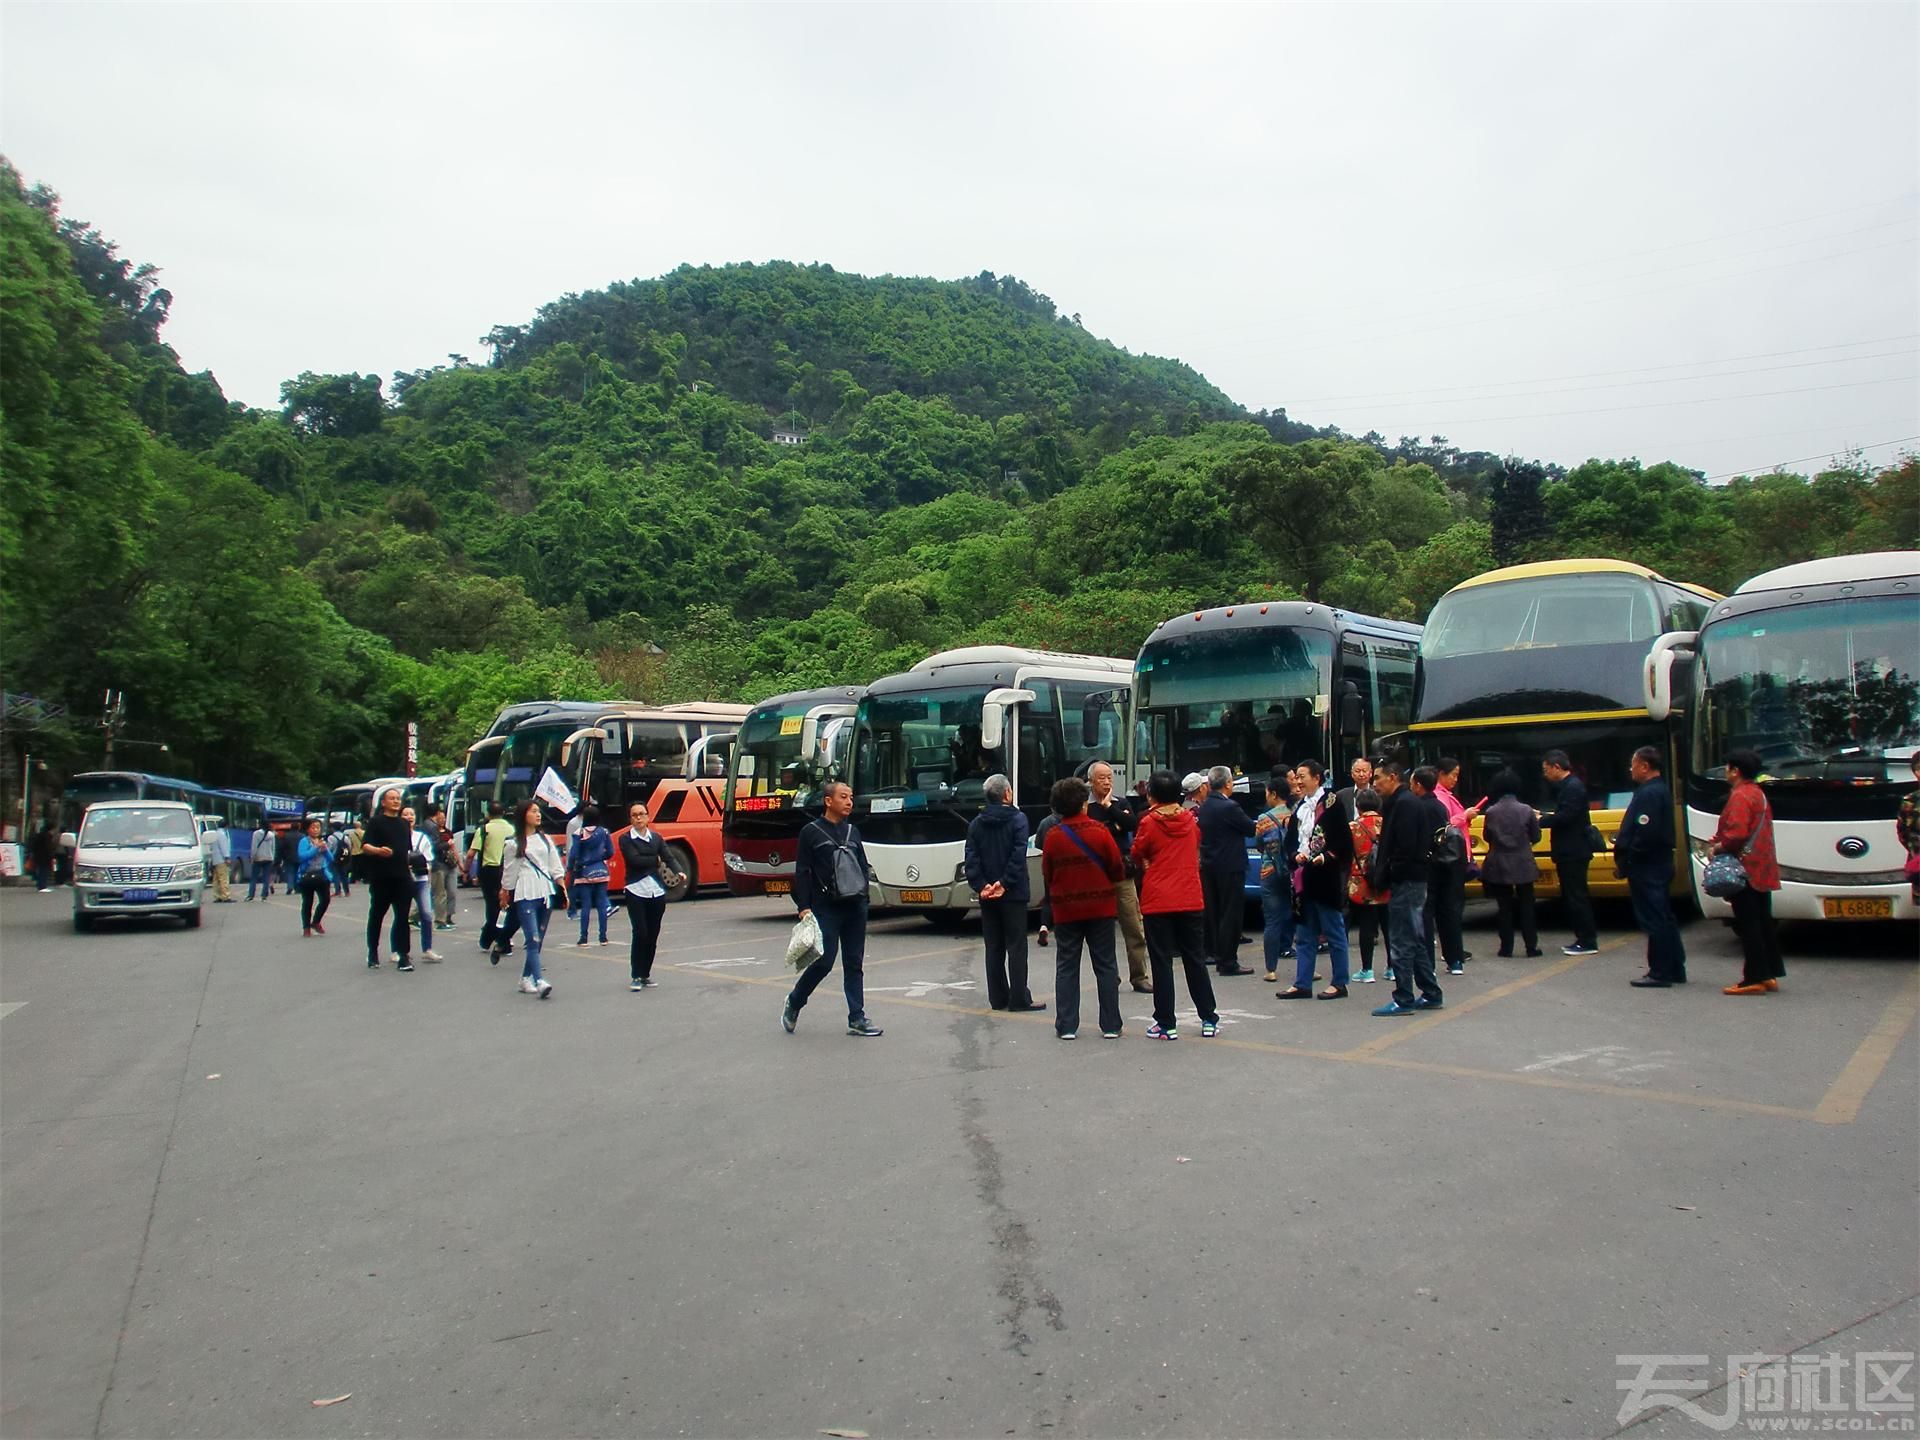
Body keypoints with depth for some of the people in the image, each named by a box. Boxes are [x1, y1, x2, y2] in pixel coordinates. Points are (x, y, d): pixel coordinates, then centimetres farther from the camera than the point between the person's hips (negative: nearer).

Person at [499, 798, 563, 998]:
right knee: (533, 939, -14)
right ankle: (539, 981, -21)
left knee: (538, 940, 7)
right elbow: (509, 873, 7)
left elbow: (555, 867, 13)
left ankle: (526, 978, 17)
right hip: (525, 895, -5)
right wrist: (504, 895, 7)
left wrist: (563, 889, 4)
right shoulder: (513, 844, 4)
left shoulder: (545, 839, 15)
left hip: (546, 893, 5)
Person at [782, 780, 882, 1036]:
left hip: (855, 907, 5)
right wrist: (803, 907, -12)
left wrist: (863, 898, 9)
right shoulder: (811, 832, -2)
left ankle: (857, 1019, 9)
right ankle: (793, 1004, 16)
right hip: (826, 908, -5)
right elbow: (802, 872, -5)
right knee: (824, 961, -7)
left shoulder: (853, 832, 14)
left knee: (854, 964, 6)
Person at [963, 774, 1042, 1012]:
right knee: (1016, 947, 0)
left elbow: (971, 859, -1)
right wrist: (1004, 884, -15)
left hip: (987, 896, 4)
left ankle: (998, 998, 12)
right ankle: (1019, 999, 0)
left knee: (994, 948, 10)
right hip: (1012, 894, -4)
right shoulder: (1017, 819, -7)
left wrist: (981, 886, -6)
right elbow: (1018, 856, -17)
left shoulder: (976, 824, 8)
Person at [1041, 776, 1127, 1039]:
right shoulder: (1100, 831, -9)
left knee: (1066, 967, 9)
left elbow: (1047, 874, 1)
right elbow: (1117, 868, -4)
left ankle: (1066, 1025, 7)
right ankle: (1111, 1025, 9)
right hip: (1100, 907, -1)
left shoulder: (1053, 836, -6)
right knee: (1105, 965, 8)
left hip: (1065, 909, 1)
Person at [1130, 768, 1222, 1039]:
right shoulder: (1190, 819, 4)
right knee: (1195, 960, 13)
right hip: (1191, 901, 4)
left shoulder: (1149, 823, -10)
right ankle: (1209, 1019, 16)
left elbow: (1137, 854, 1)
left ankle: (1166, 1025, 4)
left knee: (1162, 963, 2)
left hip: (1158, 902, -4)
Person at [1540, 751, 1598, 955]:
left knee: (1576, 897, -7)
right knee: (1570, 897, 13)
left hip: (1574, 852, -10)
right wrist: (1543, 817, 8)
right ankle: (1583, 939, 18)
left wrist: (1541, 821, -11)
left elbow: (1565, 816, -22)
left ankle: (1588, 942, -2)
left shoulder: (1573, 787, -15)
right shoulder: (1566, 786, 15)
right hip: (1569, 852, 10)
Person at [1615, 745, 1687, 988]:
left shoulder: (1649, 794, -19)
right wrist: (1625, 858, 13)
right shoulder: (1661, 790, 14)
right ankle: (1675, 969, 23)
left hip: (1646, 868, -11)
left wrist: (1625, 859, -17)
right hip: (1659, 864, 11)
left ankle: (1659, 973, 0)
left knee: (1653, 920, -5)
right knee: (1664, 918, 16)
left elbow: (1646, 834, -25)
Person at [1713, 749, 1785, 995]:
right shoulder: (1759, 794, 16)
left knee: (1748, 925, -6)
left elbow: (1737, 833, -26)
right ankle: (1770, 975, 18)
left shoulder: (1740, 796, -16)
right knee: (1763, 922, 13)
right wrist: (1720, 842, 12)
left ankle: (1755, 979, -5)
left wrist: (1718, 848, -10)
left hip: (1746, 869, -10)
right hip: (1763, 870, 10)